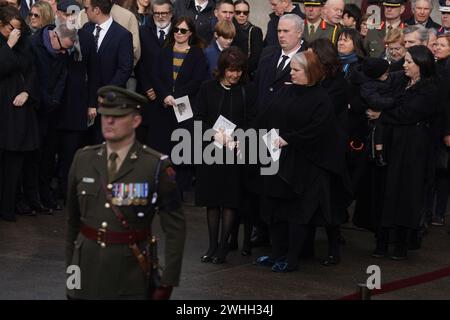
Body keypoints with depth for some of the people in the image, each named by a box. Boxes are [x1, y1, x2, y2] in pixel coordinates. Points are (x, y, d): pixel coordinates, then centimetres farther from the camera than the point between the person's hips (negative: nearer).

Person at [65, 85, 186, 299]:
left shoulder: (156, 166, -9)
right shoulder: (83, 159, 3)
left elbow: (175, 227, -7)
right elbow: (73, 219, 11)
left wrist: (167, 283, -10)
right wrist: (70, 266, 12)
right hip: (87, 271, 3)